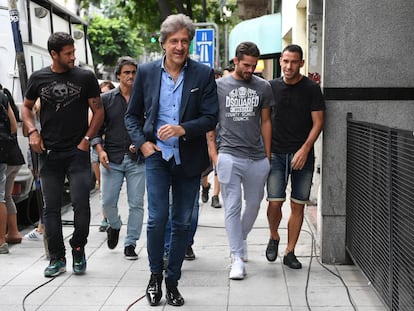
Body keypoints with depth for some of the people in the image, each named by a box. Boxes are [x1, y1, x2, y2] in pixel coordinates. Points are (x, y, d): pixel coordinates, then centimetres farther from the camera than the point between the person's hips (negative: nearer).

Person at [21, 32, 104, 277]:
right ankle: (57, 258, 16)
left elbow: (98, 111, 3)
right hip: (49, 153, 2)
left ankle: (78, 250, 15)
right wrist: (32, 131, 1)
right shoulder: (39, 78, 6)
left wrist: (87, 139, -6)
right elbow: (27, 107, 18)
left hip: (78, 153, -2)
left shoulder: (85, 77, 0)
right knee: (51, 208, 5)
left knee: (81, 203, -7)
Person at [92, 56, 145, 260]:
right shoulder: (106, 99, 6)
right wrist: (100, 150, -6)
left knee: (136, 203, 1)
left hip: (137, 160, 0)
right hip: (112, 159, 1)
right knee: (108, 201, 2)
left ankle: (130, 244, 13)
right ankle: (114, 226, 34)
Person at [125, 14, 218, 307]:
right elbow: (132, 115, 9)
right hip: (156, 154, 0)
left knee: (182, 223, 9)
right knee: (157, 218, -7)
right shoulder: (146, 72, 1)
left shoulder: (204, 74, -3)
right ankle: (155, 274, 18)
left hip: (189, 159, 1)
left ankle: (173, 281, 24)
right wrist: (142, 142, -6)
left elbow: (211, 118, -5)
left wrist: (182, 129, -21)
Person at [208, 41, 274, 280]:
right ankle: (238, 258, 3)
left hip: (258, 158, 3)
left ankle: (241, 238, 40)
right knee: (232, 207, -3)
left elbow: (265, 122, 12)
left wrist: (268, 156, 9)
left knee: (254, 204, 14)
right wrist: (213, 153, 0)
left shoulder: (263, 87, 7)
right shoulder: (219, 86, 2)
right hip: (229, 156, -2)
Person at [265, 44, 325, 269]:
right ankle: (274, 237, 21)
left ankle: (290, 252, 15)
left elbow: (318, 122, -3)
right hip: (276, 153, 1)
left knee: (298, 205, 3)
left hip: (302, 154, -1)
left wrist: (305, 149, -14)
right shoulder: (271, 87, 6)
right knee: (275, 202, -7)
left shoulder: (311, 89, -1)